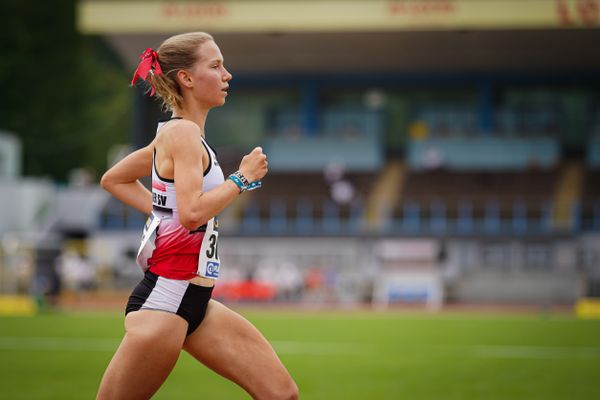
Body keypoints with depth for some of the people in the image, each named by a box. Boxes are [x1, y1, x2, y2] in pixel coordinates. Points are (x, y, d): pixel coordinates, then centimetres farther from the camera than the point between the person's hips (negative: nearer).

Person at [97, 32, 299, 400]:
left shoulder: (173, 134, 14)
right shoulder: (184, 132, -13)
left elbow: (113, 179, 27)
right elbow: (192, 212, -26)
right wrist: (243, 177, -13)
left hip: (195, 301, 10)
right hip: (164, 300, -10)